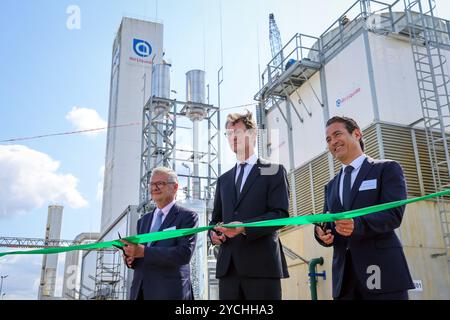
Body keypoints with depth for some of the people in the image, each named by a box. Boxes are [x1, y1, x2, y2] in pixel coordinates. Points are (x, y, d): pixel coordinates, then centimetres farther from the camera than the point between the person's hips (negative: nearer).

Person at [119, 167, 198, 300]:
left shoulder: (187, 216, -4)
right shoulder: (143, 220, 15)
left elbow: (185, 253, -17)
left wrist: (143, 251, -21)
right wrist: (130, 257, -6)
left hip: (170, 292, -5)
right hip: (139, 291, 5)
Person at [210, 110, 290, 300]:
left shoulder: (274, 172, 7)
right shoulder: (224, 179, 23)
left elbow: (280, 214, -5)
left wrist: (245, 227, -18)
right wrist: (213, 232, 1)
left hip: (262, 263, -4)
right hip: (228, 265, 4)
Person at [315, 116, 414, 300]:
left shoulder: (387, 169, 3)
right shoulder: (330, 186, 21)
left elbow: (394, 214, -10)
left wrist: (358, 224, -27)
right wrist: (322, 233, -6)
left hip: (381, 272, -5)